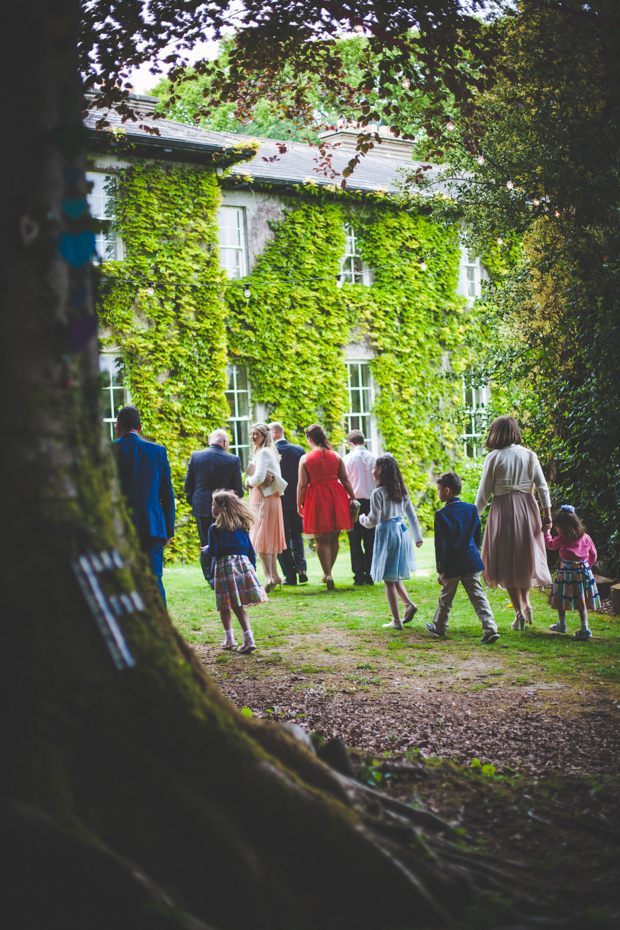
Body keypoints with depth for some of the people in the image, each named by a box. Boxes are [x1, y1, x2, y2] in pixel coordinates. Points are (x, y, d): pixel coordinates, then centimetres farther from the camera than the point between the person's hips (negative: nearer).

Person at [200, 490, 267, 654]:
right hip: (243, 564, 4)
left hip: (224, 565, -4)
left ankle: (229, 638, 13)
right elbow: (250, 549, 14)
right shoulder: (241, 526, 12)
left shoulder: (215, 528, -3)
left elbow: (213, 551, -4)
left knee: (224, 606, 8)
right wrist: (252, 567, 23)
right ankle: (248, 638, -6)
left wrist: (206, 549, 19)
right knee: (239, 606, 4)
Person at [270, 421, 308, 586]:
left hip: (279, 499, -5)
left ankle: (290, 575, 2)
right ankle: (301, 568, 2)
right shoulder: (299, 449, 3)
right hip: (296, 499, 5)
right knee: (296, 535, 17)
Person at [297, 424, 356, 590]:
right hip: (336, 496, 3)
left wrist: (299, 504, 2)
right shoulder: (335, 456, 3)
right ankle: (328, 573, 21)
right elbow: (345, 480, 5)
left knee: (322, 540, 3)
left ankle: (327, 575, -4)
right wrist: (352, 497, 13)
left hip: (316, 499, -3)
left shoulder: (305, 458, -6)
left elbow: (302, 484, -7)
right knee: (334, 538, 13)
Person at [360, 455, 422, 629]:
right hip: (402, 531, 7)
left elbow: (374, 521, -15)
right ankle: (408, 603, 3)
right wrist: (418, 536, 21)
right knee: (394, 577, 21)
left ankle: (396, 620, 6)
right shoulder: (402, 490, 5)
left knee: (389, 579, 2)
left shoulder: (378, 493, -15)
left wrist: (363, 518, 6)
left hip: (387, 534, -7)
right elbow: (412, 515, 12)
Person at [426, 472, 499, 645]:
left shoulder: (442, 514, -11)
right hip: (471, 562, 4)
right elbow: (477, 536, 12)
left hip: (451, 565, -4)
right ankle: (490, 629, -9)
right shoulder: (471, 509, 4)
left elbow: (440, 545, -11)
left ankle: (439, 627, 29)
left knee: (446, 597, 13)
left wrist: (440, 569, -7)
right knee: (478, 596, 2)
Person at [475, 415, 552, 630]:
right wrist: (547, 513, 4)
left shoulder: (494, 458, -5)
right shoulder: (529, 455, 4)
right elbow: (542, 487, 1)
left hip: (503, 509, -3)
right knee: (525, 556, 21)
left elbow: (483, 493, -3)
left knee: (506, 561, 4)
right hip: (527, 508, 3)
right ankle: (526, 603, 16)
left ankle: (519, 611, 0)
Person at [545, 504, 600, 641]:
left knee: (561, 598, 12)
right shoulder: (586, 537, 4)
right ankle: (585, 628, 0)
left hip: (567, 571, -4)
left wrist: (547, 532, 24)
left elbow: (550, 544, 10)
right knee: (581, 601, 7)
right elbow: (593, 554, 13)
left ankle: (562, 625, 24)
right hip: (584, 570, 4)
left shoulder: (562, 539, -9)